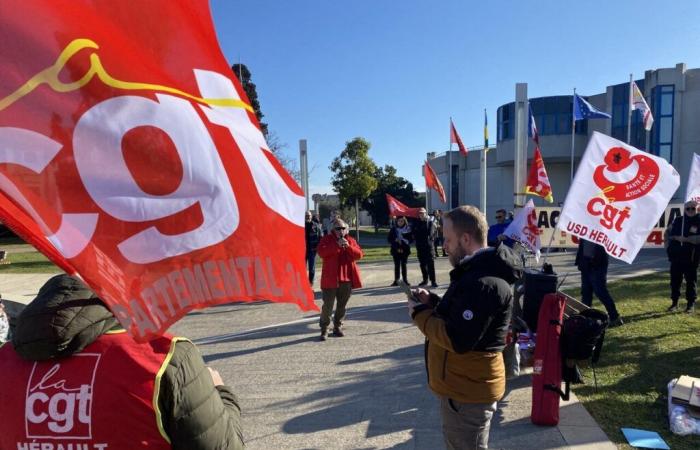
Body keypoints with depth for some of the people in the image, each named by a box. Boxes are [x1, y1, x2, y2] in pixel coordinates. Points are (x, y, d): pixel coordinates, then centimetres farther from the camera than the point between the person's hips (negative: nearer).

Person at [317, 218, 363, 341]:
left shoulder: (351, 240, 11)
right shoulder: (327, 239, 1)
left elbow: (359, 254, 1)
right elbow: (321, 252, -16)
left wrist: (348, 246, -15)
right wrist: (337, 245, -21)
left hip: (347, 278, 4)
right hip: (331, 278, -4)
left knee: (342, 304, 12)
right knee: (328, 305, -3)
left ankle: (338, 327, 26)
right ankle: (324, 329, 9)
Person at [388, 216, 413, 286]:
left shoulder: (408, 229, -2)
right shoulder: (393, 229, -1)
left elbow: (411, 239, -3)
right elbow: (389, 239, -2)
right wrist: (397, 247, -12)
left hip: (405, 250, 0)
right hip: (396, 250, 0)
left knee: (403, 265, 6)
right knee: (397, 265, 4)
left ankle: (405, 279, 14)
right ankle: (396, 280, 7)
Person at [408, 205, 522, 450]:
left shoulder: (484, 283, -28)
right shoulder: (479, 271, 8)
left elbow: (457, 340, -31)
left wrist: (420, 313, -18)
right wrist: (432, 302, 1)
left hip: (468, 390, -10)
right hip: (464, 384, 10)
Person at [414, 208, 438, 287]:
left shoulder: (430, 223, 0)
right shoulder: (416, 223, 10)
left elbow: (430, 234, -10)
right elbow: (414, 234, 6)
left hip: (429, 246, -4)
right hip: (420, 247, 4)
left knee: (430, 264, -7)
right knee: (422, 264, 11)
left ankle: (433, 281, -5)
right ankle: (425, 280, 22)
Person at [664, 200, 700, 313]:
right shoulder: (678, 221, 9)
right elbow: (668, 232, 23)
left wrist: (686, 239, -21)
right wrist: (668, 246, 13)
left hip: (691, 258, -3)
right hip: (676, 257, 3)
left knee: (690, 282, 5)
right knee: (675, 281, 8)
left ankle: (691, 304, 16)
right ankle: (674, 303, 19)